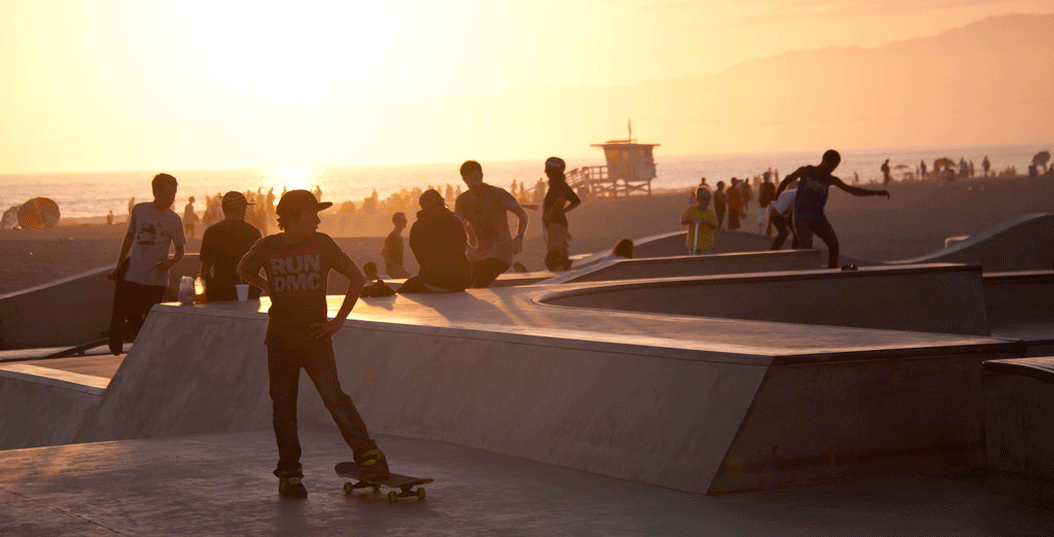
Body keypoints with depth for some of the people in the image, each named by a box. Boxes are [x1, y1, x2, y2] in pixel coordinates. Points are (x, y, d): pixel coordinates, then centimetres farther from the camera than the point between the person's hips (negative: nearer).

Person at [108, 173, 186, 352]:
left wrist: (171, 262, -17)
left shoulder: (174, 220, 0)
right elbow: (129, 238, 17)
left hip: (156, 279, -2)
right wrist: (118, 267, 19)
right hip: (132, 274, 2)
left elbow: (180, 250, 5)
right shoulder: (139, 210, 6)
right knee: (123, 307, 1)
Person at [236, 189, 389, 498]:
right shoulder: (267, 248, -2)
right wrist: (270, 288, 8)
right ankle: (289, 474, 13)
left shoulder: (322, 244, -2)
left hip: (316, 337, -1)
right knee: (283, 409, 3)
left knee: (334, 397, -15)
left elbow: (357, 278, 5)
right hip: (280, 342, 1)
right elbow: (243, 270, 20)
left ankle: (368, 455, -8)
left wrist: (339, 320, 0)